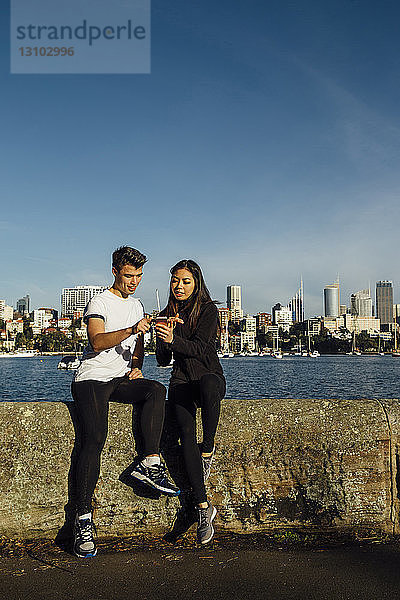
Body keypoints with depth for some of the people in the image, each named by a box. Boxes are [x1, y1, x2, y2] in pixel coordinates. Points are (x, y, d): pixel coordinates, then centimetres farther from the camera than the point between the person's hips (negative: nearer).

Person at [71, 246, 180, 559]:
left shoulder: (137, 305, 19)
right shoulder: (100, 302, -3)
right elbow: (97, 342, -20)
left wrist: (137, 367, 7)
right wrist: (132, 329, -34)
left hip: (121, 380, 6)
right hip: (92, 379, -5)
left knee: (156, 390, -25)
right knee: (94, 439, -23)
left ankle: (150, 464, -28)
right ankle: (83, 519, -19)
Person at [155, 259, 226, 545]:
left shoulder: (208, 310, 0)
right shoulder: (167, 315, 12)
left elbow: (200, 348, -13)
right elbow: (163, 360, 8)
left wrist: (174, 340, -30)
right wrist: (163, 343, -13)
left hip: (210, 377, -2)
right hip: (181, 381, 2)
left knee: (208, 383, -41)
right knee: (186, 433, -24)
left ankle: (208, 449, -21)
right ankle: (203, 506, -19)